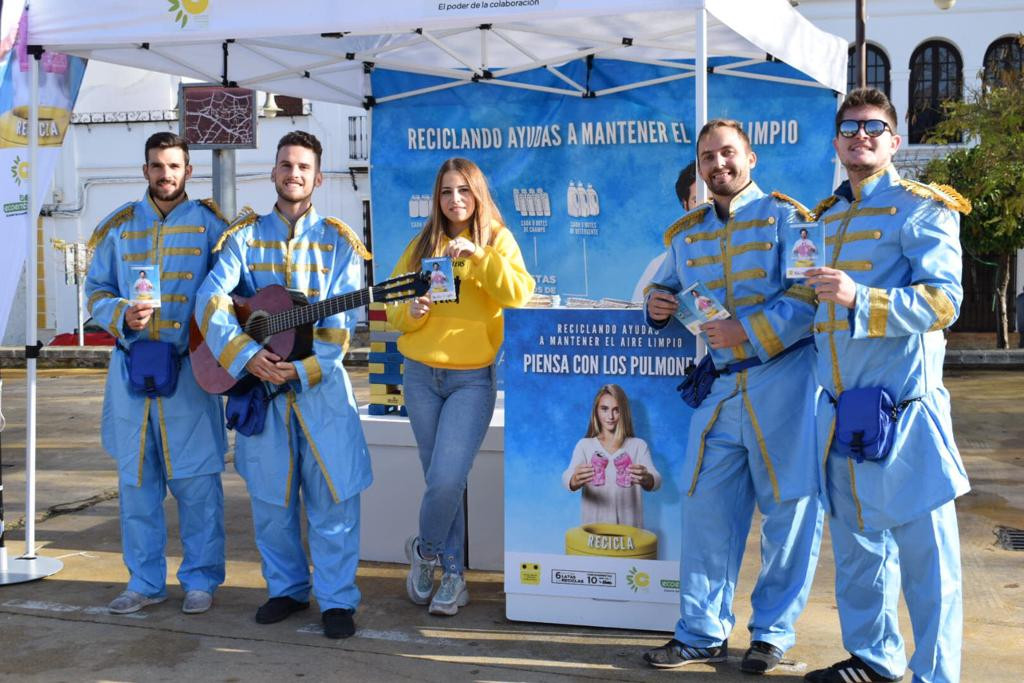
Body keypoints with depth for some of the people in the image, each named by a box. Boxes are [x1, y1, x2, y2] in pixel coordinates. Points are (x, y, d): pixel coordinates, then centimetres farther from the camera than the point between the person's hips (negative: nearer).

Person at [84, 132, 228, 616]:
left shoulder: (210, 224, 2)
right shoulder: (119, 226, 11)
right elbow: (96, 290, 11)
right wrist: (123, 317, -10)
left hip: (190, 369, -3)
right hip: (132, 366, 3)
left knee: (196, 480, -1)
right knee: (136, 479, 8)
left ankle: (200, 580, 13)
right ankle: (145, 581, 20)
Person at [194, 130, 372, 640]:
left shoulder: (337, 242, 3)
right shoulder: (245, 235, 6)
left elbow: (340, 322, -5)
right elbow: (211, 299, -7)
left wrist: (302, 368, -18)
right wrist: (246, 355, -21)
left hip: (321, 382, -1)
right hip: (260, 383, 2)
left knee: (333, 492, -4)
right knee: (270, 494, 9)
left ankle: (337, 599, 8)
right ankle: (286, 589, 25)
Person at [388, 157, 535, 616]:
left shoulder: (497, 240, 2)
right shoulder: (421, 246, 9)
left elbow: (520, 293, -15)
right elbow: (394, 309, 9)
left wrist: (477, 254, -24)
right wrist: (411, 311, -13)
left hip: (472, 379, -3)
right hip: (421, 375, 3)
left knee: (447, 480, -13)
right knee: (439, 481, 8)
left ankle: (424, 550, 15)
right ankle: (452, 574, 23)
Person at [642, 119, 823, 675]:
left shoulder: (784, 217, -3)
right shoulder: (686, 234, 15)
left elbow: (809, 295, -12)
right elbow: (666, 287, 27)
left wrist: (748, 332, -20)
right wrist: (657, 303, 3)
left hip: (783, 382, -5)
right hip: (720, 387, 5)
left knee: (789, 508, 3)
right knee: (706, 506, 5)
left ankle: (772, 633, 18)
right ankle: (702, 633, 17)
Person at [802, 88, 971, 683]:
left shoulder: (922, 208, -4)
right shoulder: (827, 218, 18)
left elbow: (944, 300, -15)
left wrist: (860, 298, -25)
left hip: (903, 408, -7)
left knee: (923, 547, 0)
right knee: (857, 540, 15)